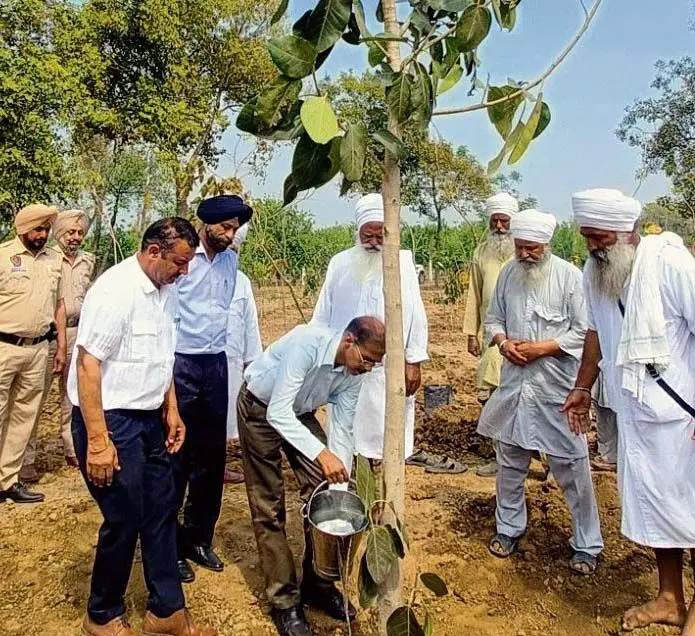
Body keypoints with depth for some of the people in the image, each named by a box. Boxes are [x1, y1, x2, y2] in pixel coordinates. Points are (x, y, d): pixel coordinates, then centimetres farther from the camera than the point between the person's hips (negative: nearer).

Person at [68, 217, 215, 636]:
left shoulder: (162, 290, 6)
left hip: (149, 419, 8)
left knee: (162, 512, 13)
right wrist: (98, 441, -23)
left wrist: (172, 409, 14)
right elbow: (87, 365, -22)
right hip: (111, 421, -8)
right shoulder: (116, 290, -19)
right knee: (124, 520, 2)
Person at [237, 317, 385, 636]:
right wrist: (320, 453, -47)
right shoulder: (307, 343, -36)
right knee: (269, 507, -3)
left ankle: (316, 584, 19)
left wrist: (341, 486, -14)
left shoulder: (354, 373, -16)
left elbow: (342, 430, -9)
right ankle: (284, 601, 9)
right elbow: (277, 413, -39)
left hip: (300, 411, 6)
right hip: (261, 407, -6)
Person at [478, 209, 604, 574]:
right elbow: (493, 319, 12)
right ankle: (509, 528, 35)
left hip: (557, 389, -4)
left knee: (572, 467, 4)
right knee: (510, 461, 16)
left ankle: (586, 544, 22)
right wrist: (503, 342, -8)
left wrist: (542, 347, -17)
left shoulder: (569, 276, -9)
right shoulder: (508, 273, 4)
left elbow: (583, 332, -10)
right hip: (514, 384, 4)